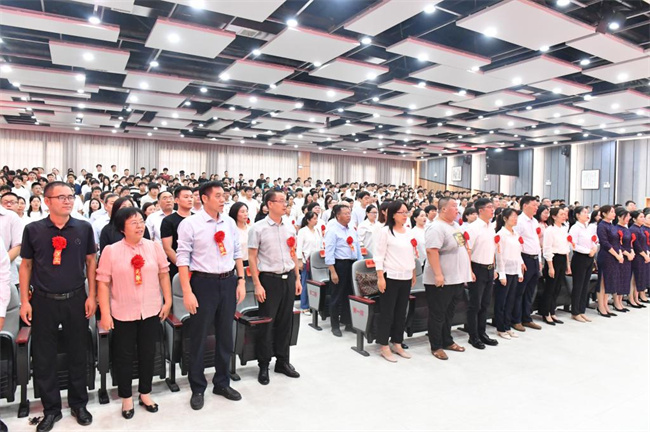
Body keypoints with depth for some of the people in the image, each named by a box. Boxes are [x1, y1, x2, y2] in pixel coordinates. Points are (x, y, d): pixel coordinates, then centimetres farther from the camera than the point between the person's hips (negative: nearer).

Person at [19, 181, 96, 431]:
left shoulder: (84, 228, -2)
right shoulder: (33, 229, -2)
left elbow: (91, 261, 4)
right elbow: (26, 265, 4)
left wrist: (92, 296, 0)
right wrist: (25, 301, 0)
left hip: (76, 299, 0)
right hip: (43, 301, 0)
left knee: (78, 354, 11)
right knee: (42, 357, 9)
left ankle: (78, 404, 29)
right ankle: (51, 408, 28)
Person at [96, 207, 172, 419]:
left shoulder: (155, 247, -1)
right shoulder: (111, 251, -7)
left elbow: (163, 274, 5)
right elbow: (103, 282, -6)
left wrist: (168, 301, 2)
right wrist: (105, 313, -8)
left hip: (151, 311, 2)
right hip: (123, 313, -2)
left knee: (147, 354, 14)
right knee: (124, 356, 11)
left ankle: (145, 394, 33)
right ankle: (126, 398, 30)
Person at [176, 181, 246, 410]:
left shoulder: (229, 222, 6)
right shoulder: (190, 224, -8)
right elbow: (182, 258, -10)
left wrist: (241, 281, 6)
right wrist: (187, 292, -14)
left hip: (228, 281, 5)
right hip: (203, 282, -4)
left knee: (225, 335, 15)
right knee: (198, 337, 8)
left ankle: (222, 383, 33)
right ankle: (197, 388, 26)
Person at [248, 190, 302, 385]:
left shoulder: (290, 228, 9)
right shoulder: (258, 228, -6)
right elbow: (252, 257, -7)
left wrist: (297, 279, 11)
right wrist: (257, 285, -12)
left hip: (288, 279, 5)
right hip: (269, 279, -5)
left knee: (285, 322, 13)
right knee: (266, 323, 4)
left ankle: (283, 361, 28)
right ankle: (264, 365, 20)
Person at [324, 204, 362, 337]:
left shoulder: (352, 230, 12)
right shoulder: (332, 230, -11)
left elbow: (357, 248, 17)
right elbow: (329, 252, -16)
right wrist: (333, 272, -19)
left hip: (352, 264, 7)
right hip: (339, 265, -7)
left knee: (350, 295, 14)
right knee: (337, 296, 3)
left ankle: (348, 322, 27)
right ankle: (335, 326, 15)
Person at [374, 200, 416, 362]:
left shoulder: (409, 232, 11)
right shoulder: (385, 231, -8)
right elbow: (379, 255, -11)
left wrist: (413, 274, 17)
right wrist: (380, 277, -15)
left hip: (406, 277, 6)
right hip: (390, 277, -6)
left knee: (401, 312, 12)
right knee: (387, 313, 1)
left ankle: (397, 344, 24)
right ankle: (384, 346, 11)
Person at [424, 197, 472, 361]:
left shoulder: (455, 226, 13)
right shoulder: (436, 227, -17)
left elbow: (463, 248, 22)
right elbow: (431, 251, -26)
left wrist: (468, 272, 19)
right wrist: (438, 275, -28)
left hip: (457, 279, 9)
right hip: (442, 280, -9)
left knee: (449, 313, 19)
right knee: (438, 315, 4)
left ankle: (447, 341, 32)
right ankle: (436, 347, 15)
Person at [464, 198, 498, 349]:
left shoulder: (491, 227, 11)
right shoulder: (473, 227, -13)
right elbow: (467, 251, -16)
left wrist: (493, 268, 16)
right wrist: (470, 271, -19)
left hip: (489, 269, 7)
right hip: (477, 269, -7)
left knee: (485, 304, 15)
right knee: (475, 305, 2)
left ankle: (482, 333, 27)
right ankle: (473, 336, 13)